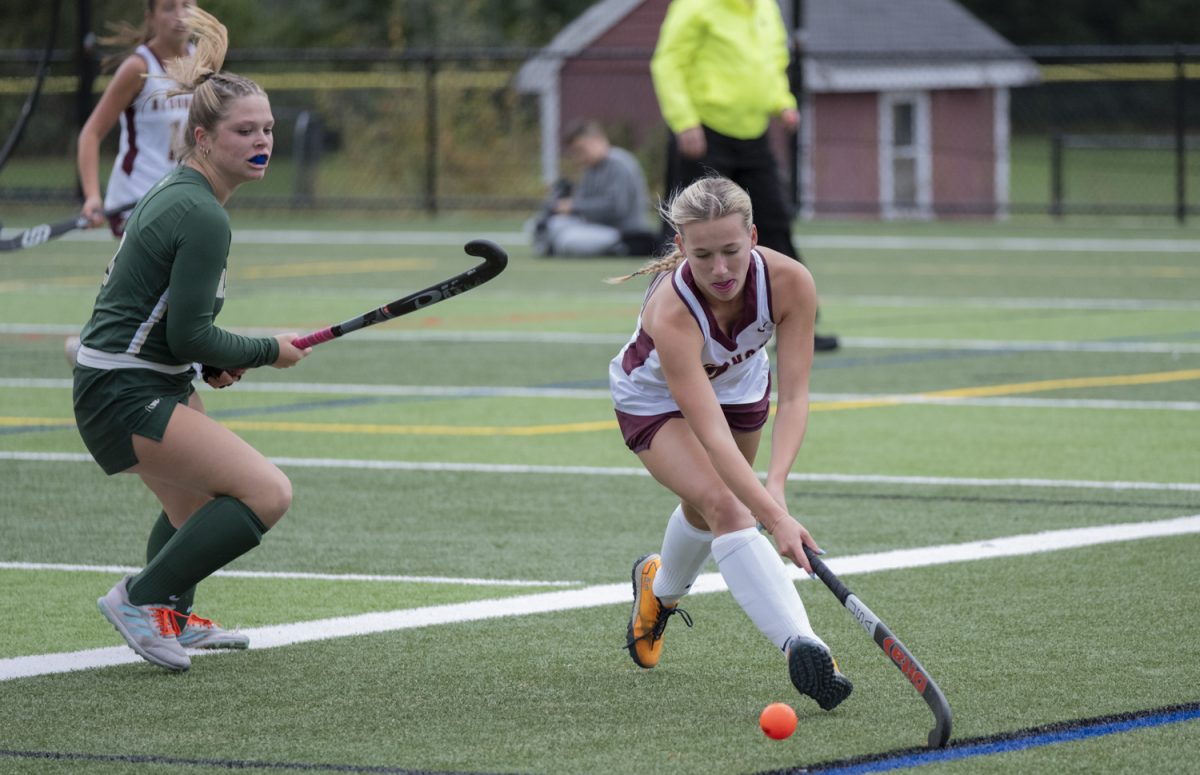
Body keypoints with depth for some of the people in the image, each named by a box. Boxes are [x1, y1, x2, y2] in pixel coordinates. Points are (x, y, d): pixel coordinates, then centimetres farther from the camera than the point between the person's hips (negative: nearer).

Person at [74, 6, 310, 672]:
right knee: (267, 494, -19)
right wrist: (267, 352, -7)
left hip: (158, 379, 11)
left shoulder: (176, 190, 8)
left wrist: (213, 360, 6)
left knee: (197, 505, 33)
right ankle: (140, 597, -10)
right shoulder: (203, 218, -23)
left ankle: (170, 617, 54)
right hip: (125, 392, -11)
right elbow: (190, 336, -22)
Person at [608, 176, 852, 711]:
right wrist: (776, 518, -55)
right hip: (656, 400, -5)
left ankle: (660, 587, 57)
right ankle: (801, 646, -38)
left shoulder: (789, 282, -34)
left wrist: (775, 483, -47)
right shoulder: (671, 311, -44)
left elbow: (794, 397, -32)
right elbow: (712, 435, -48)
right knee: (726, 506, -27)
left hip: (739, 384, 5)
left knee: (709, 504, 23)